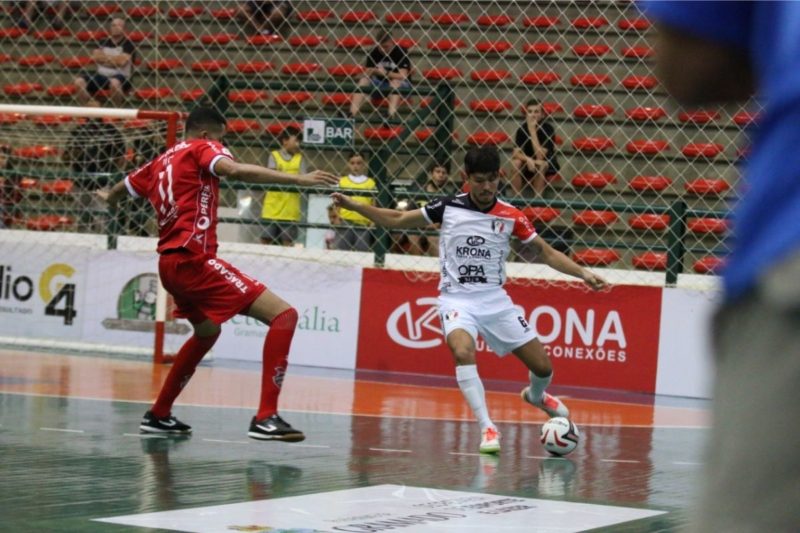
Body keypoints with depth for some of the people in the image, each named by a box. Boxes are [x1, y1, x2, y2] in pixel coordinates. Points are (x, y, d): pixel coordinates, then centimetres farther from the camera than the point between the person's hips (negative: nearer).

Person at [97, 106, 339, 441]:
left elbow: (118, 191, 39)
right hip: (193, 258, -9)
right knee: (283, 315, -13)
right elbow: (234, 170, -22)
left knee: (207, 332, 34)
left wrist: (110, 197, 64)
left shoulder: (161, 162, 22)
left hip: (170, 263, 9)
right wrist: (298, 179, -26)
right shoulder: (202, 148, 1)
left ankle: (158, 415, 37)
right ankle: (265, 418, -23)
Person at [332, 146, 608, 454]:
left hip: (495, 299, 2)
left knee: (542, 366, 2)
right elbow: (397, 220, 7)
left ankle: (536, 395, 40)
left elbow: (546, 252, 6)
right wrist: (352, 205, 0)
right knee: (463, 352, -33)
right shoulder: (448, 207, -2)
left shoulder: (510, 216, -1)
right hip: (457, 298, -2)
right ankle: (487, 428, -28)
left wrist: (582, 273, -6)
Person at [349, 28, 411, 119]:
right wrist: (373, 71, -31)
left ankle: (392, 114, -55)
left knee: (395, 82, -36)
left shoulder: (400, 53, -14)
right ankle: (352, 113, -35)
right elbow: (366, 74, -8)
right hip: (380, 84, 4)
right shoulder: (374, 53, -3)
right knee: (364, 80, -19)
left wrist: (386, 73, -35)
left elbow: (403, 76, -21)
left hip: (401, 85, -4)